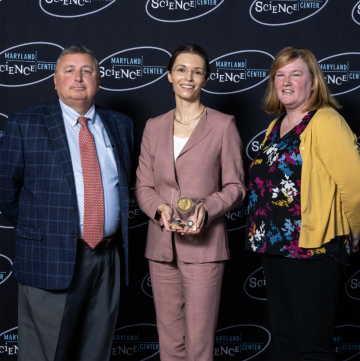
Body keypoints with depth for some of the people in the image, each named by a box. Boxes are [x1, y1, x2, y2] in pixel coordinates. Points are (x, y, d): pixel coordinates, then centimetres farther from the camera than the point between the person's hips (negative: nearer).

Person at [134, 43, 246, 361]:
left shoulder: (223, 125, 1)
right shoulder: (154, 127, 12)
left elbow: (235, 187, 1)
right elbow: (142, 185, 10)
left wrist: (205, 208, -18)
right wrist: (161, 208, -11)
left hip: (204, 245, -4)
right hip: (161, 245, 4)